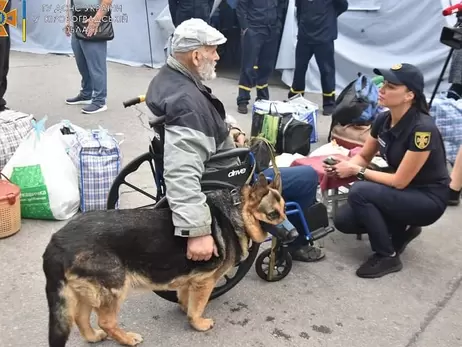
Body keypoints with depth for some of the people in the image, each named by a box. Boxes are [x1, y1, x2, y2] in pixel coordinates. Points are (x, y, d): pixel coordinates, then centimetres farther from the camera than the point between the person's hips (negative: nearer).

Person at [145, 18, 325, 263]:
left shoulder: (170, 76, -1)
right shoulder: (185, 102, -32)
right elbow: (181, 175, -43)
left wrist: (229, 129, 4)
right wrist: (198, 230, -46)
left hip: (211, 172, 11)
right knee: (307, 178, -6)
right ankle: (294, 242, 18)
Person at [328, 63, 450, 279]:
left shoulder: (422, 129, -29)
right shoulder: (383, 120, -6)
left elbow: (400, 181, -24)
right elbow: (363, 157, 7)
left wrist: (356, 171, -19)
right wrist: (345, 166, -15)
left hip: (428, 199, -7)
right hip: (401, 192, 7)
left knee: (360, 191, -28)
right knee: (343, 220, -7)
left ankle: (388, 257, -9)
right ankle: (401, 229, 15)